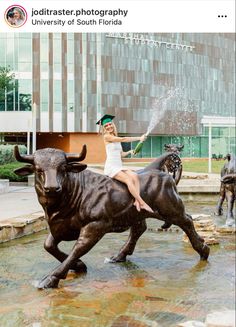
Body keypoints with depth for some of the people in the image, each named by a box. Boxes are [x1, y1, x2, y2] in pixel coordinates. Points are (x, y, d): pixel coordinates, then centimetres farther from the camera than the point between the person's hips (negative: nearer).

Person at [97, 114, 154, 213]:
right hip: (111, 167, -7)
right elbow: (123, 139, -9)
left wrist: (130, 152, 2)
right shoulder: (107, 136, -2)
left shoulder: (116, 138, 20)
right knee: (129, 180, -27)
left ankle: (137, 201, -31)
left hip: (119, 167, 7)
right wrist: (139, 138, -5)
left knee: (135, 176, -20)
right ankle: (142, 203, -30)